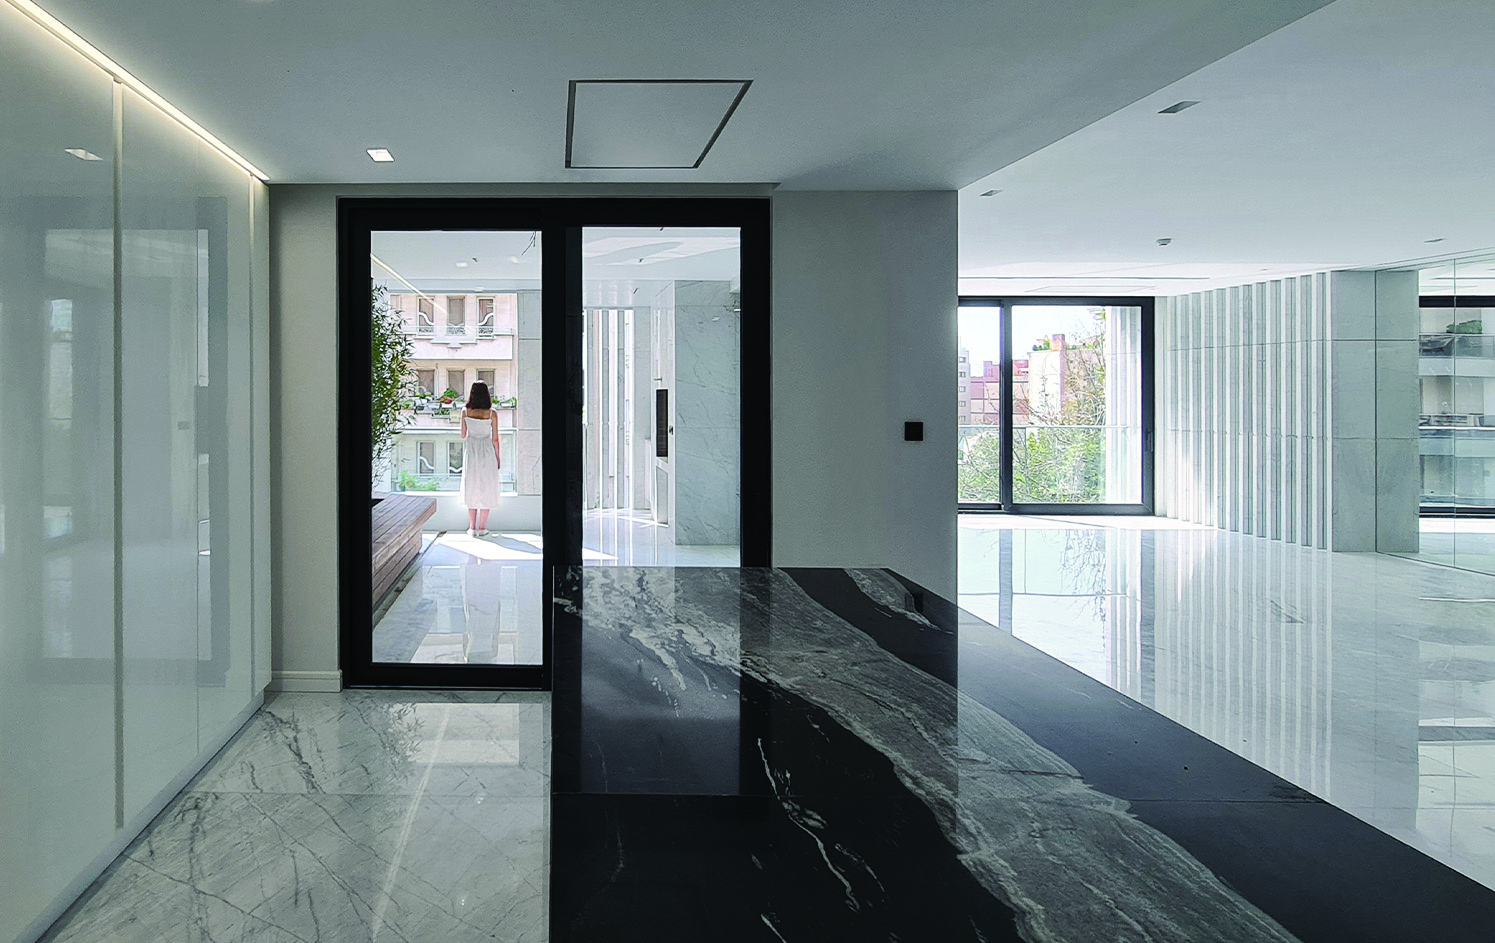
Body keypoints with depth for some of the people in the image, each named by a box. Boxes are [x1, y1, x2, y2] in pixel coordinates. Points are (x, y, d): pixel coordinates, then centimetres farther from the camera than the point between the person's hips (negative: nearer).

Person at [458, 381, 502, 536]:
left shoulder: (465, 411, -6)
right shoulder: (492, 413, -9)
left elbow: (463, 435, 2)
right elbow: (495, 439, -5)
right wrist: (498, 457, 7)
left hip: (471, 451, 1)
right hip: (487, 451, -1)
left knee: (471, 488, 10)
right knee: (486, 488, 8)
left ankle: (472, 528, 10)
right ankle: (482, 527, 9)